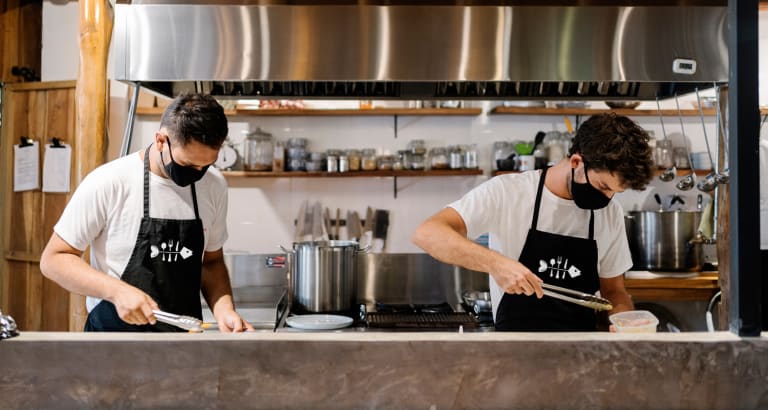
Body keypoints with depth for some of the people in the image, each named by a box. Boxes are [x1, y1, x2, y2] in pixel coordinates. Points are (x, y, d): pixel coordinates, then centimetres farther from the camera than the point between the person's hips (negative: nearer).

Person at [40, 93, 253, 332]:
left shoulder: (214, 187, 3)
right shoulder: (108, 183, -10)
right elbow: (53, 259, -5)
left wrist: (224, 309, -5)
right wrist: (117, 291, -20)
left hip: (186, 338, 3)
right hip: (113, 331, -3)